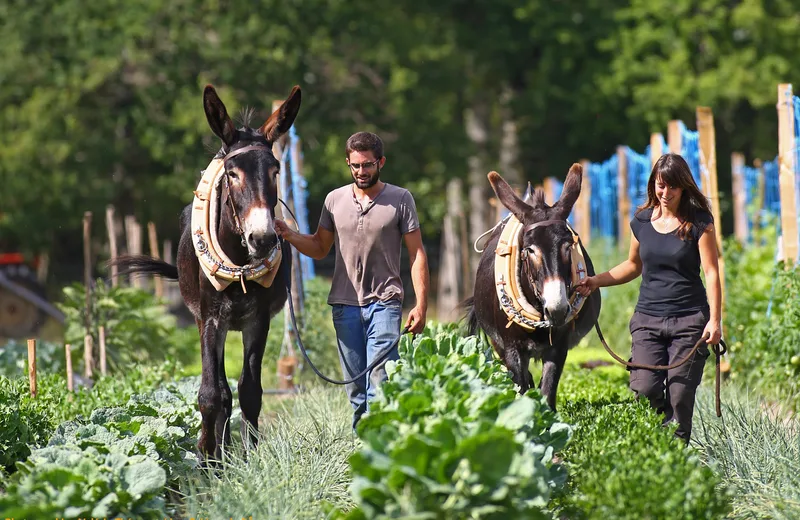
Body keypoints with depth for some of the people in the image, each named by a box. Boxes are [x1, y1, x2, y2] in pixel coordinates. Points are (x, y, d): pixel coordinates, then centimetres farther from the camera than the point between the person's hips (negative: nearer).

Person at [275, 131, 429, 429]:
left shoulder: (400, 199, 0)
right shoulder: (335, 200, 9)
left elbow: (417, 254, 0)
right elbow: (319, 248, 17)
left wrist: (421, 305, -7)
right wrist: (290, 236, -3)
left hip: (384, 303, -4)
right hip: (345, 304, 4)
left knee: (379, 383, -13)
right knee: (355, 388, 8)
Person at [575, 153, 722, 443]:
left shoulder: (699, 222, -3)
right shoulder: (642, 221, 9)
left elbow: (711, 272, -7)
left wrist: (714, 320, -17)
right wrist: (595, 282, 10)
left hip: (689, 320, -3)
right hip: (648, 318, 3)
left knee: (679, 396, -5)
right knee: (645, 391, -10)